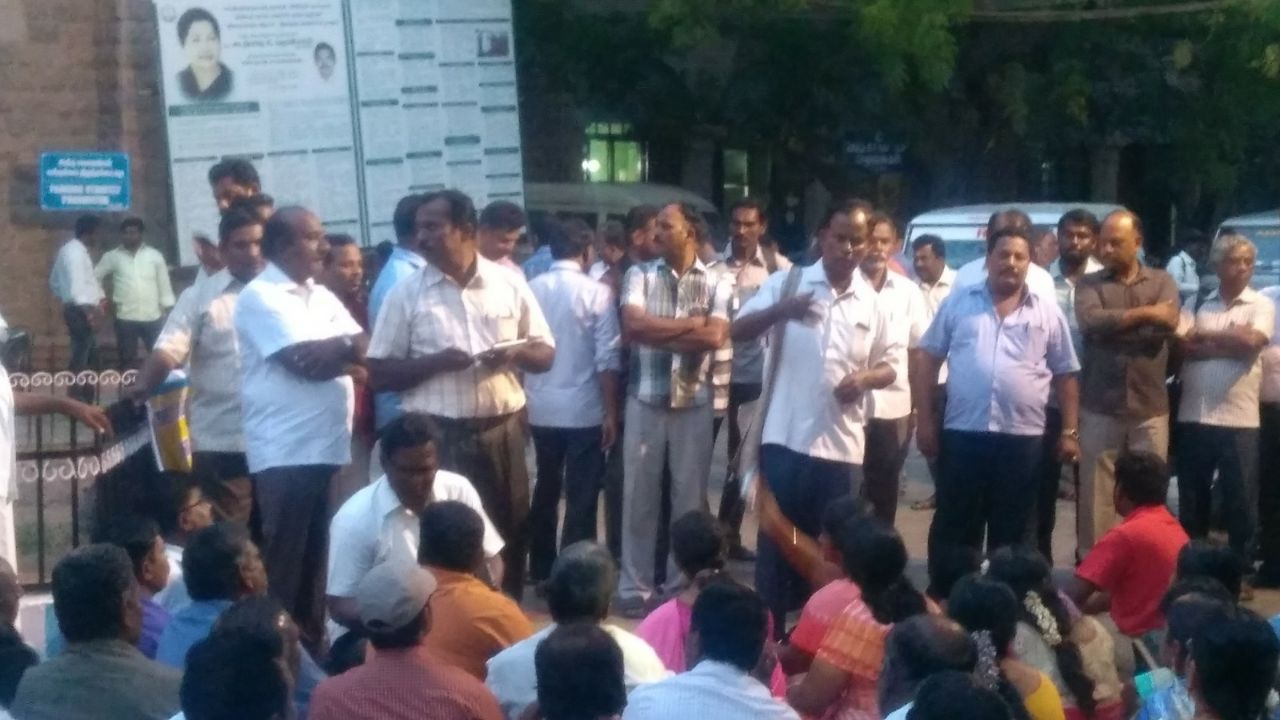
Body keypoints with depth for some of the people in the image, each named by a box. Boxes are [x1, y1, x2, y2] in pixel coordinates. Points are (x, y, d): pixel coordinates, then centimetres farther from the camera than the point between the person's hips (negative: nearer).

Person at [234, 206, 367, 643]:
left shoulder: (321, 296, 17)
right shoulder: (261, 296, -7)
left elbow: (361, 348, 8)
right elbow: (302, 360, -18)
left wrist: (327, 353, -11)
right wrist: (343, 348, -2)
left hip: (328, 444, 7)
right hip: (286, 450, -7)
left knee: (317, 552, 13)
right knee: (285, 557, -2)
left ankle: (312, 637, 21)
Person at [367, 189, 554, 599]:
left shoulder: (509, 285, 5)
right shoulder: (405, 295, 0)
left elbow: (546, 354, 11)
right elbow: (378, 373, -1)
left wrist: (516, 354, -12)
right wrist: (435, 362, -15)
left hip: (503, 430, 2)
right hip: (437, 436, -2)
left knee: (511, 532, 9)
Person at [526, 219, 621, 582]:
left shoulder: (531, 289, 1)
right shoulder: (596, 292, -10)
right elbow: (606, 358, -11)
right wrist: (611, 412, -5)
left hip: (541, 409, 4)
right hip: (584, 410, -4)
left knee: (545, 491, 18)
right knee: (581, 498, 2)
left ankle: (541, 572, 25)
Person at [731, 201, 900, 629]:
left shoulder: (872, 303, 7)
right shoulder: (787, 283, 0)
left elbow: (889, 366, 14)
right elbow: (739, 331, -8)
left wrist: (865, 378, -10)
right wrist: (780, 311, -28)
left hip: (842, 445, 2)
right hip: (786, 438, -2)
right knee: (776, 539, 3)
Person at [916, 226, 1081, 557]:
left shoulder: (1048, 313, 7)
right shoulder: (958, 303, 6)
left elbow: (1065, 375, 10)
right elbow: (929, 361, 7)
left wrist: (1069, 432, 4)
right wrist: (925, 421, 1)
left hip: (1023, 438, 1)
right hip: (963, 434, -1)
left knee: (1011, 534, 8)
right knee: (953, 530, 6)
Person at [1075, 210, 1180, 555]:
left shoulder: (1162, 282, 9)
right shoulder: (1089, 284, 6)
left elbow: (1168, 324, -10)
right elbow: (1091, 322, -15)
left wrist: (1114, 325, -9)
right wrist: (1144, 314, -13)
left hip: (1150, 407, 1)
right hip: (1101, 407, -1)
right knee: (1097, 493, 2)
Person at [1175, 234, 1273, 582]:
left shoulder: (1261, 305, 2)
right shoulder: (1199, 304, 10)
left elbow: (1251, 340, -16)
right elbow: (1183, 347, -3)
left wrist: (1203, 336, -5)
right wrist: (1229, 345, -12)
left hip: (1238, 420, -3)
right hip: (1193, 417, 3)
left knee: (1241, 501, 3)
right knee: (1191, 500, 10)